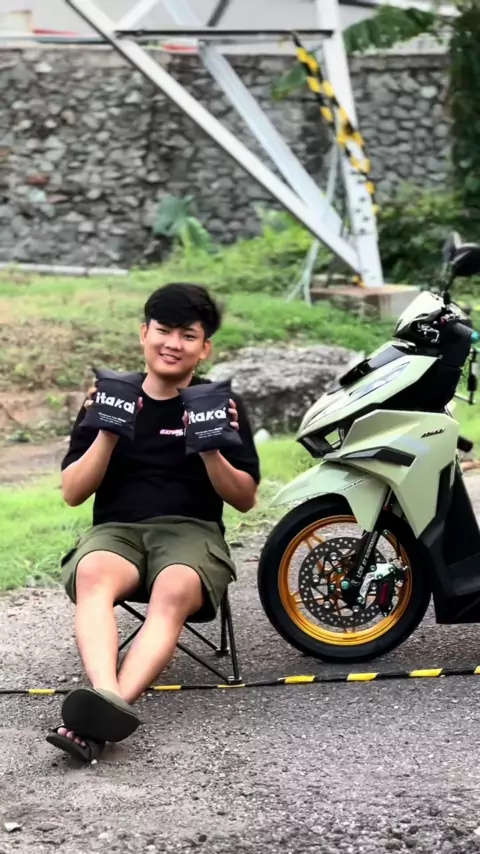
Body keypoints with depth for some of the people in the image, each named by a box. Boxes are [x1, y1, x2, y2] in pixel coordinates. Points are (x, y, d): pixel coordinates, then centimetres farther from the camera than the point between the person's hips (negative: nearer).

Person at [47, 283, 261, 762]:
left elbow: (244, 499, 8)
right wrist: (107, 433, -6)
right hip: (115, 529, 1)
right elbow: (72, 493, 10)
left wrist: (210, 448, -11)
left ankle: (104, 713, -56)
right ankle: (106, 700, -60)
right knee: (93, 575, -37)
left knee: (175, 593, -38)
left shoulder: (221, 406, 11)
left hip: (192, 530, -1)